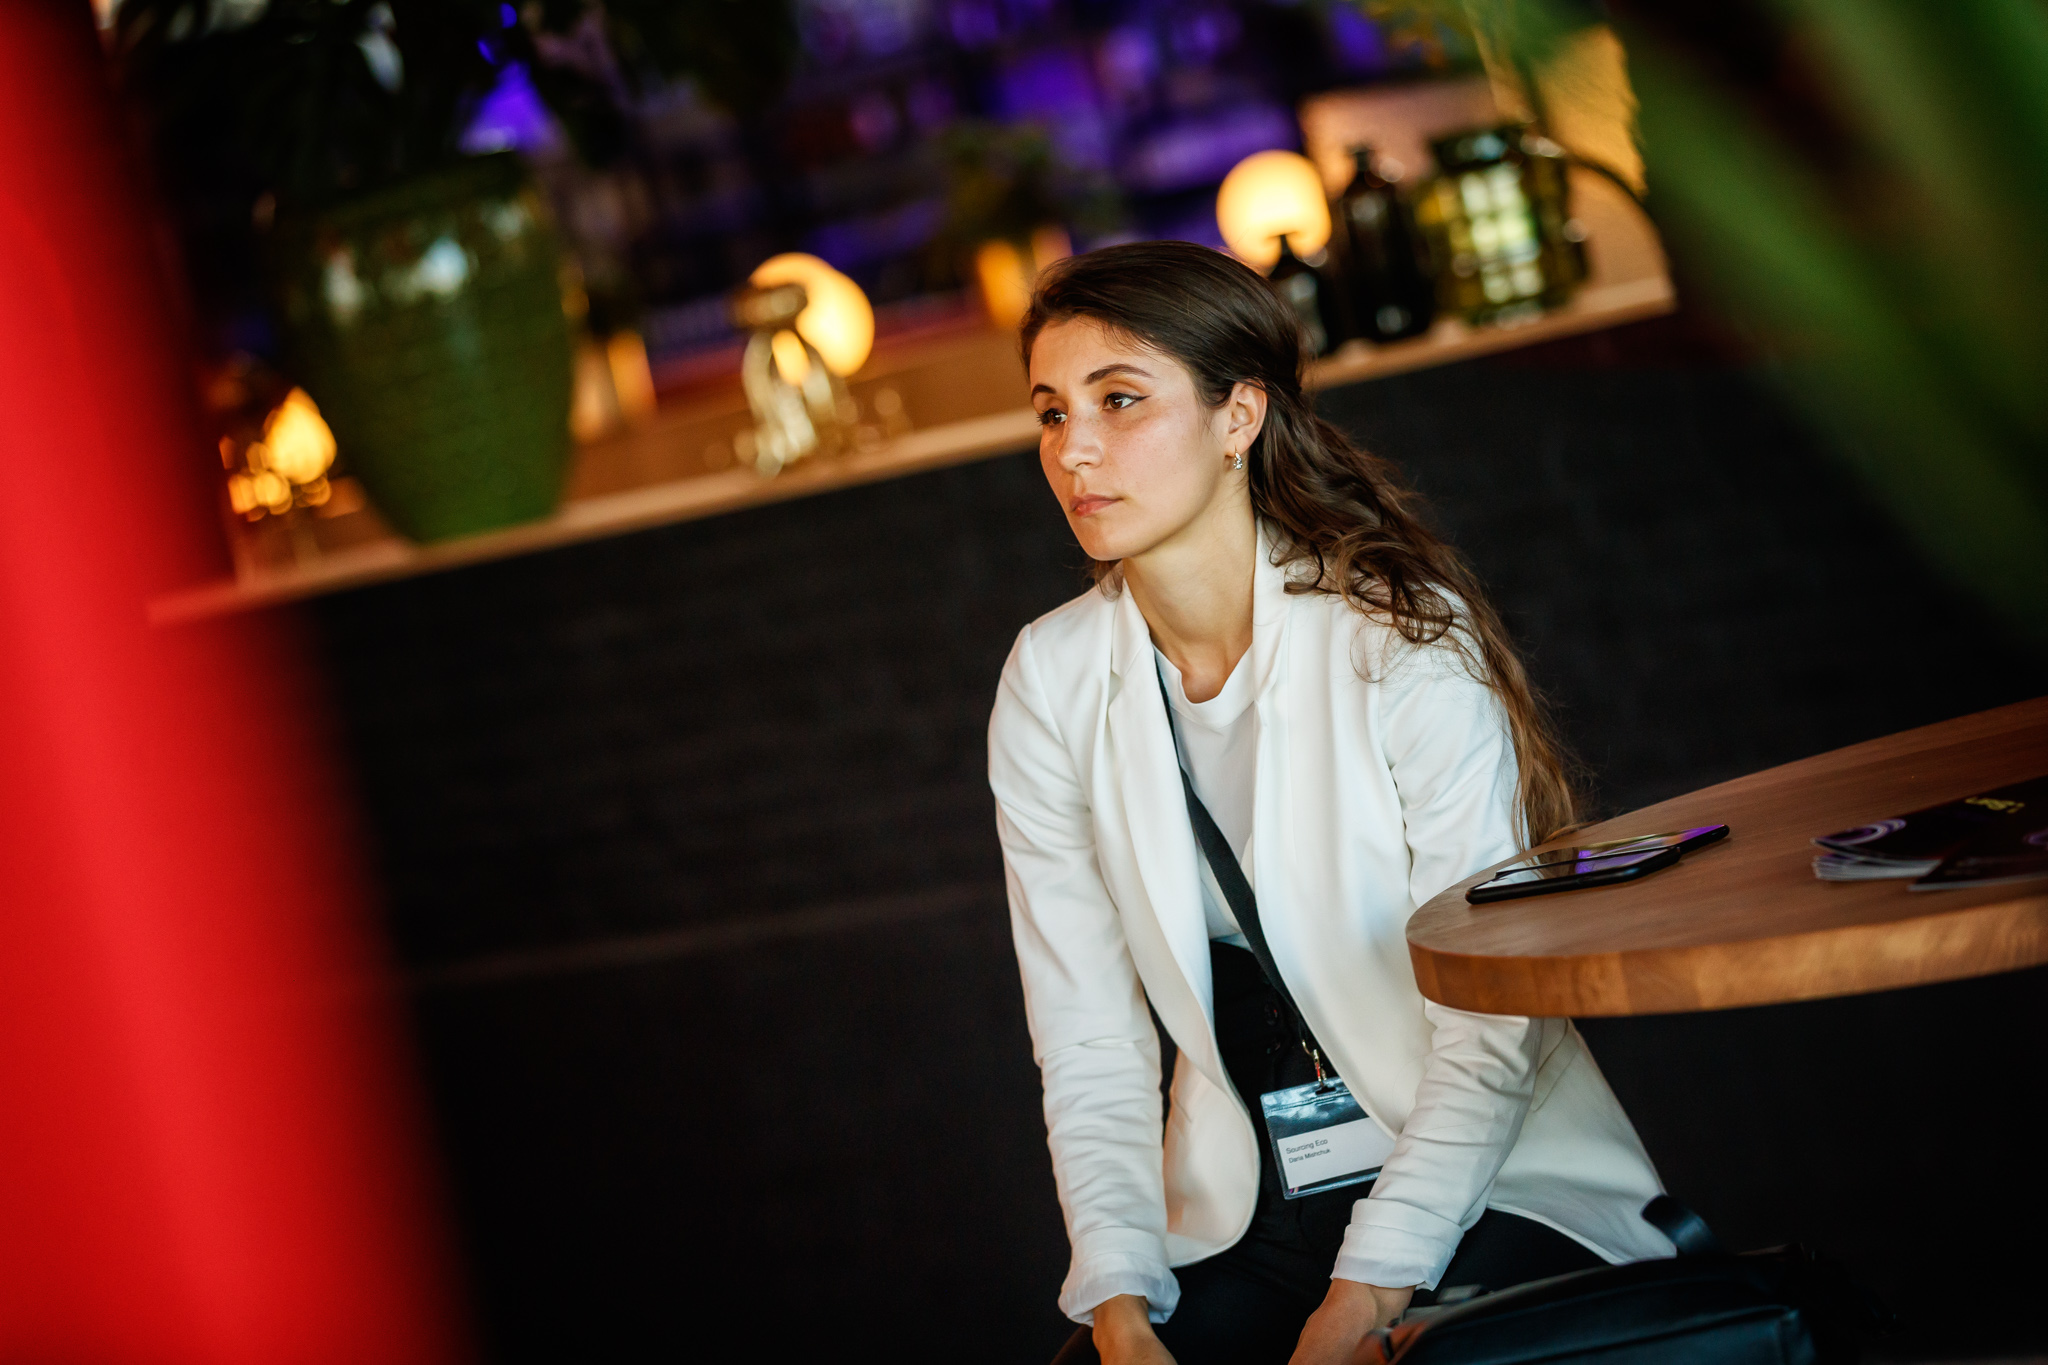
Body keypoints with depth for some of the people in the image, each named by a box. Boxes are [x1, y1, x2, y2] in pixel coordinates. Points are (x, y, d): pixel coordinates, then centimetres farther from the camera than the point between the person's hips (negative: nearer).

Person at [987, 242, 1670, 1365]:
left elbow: (1490, 1028, -14)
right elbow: (1089, 1040, 0)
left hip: (1489, 1191, -3)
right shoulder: (1050, 685, -1)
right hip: (1242, 1222, 3)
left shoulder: (1402, 638, -13)